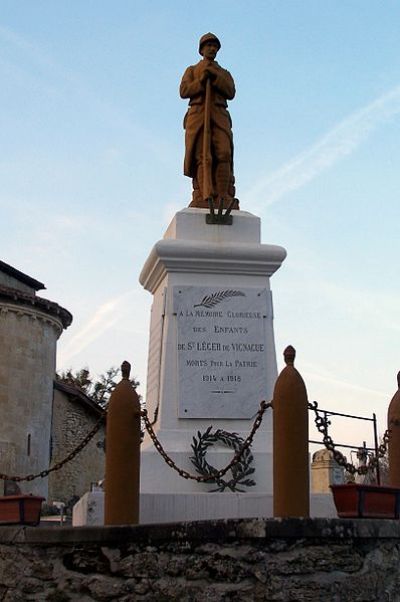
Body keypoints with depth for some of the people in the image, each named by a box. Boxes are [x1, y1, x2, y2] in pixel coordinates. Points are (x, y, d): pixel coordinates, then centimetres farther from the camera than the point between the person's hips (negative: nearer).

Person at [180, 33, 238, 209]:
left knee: (223, 154, -18)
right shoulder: (191, 70, 21)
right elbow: (184, 92, 4)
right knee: (201, 156, -15)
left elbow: (230, 93, 4)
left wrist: (214, 75, -5)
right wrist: (202, 80, -9)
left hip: (219, 117, 1)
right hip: (198, 116, -1)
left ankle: (224, 198, -23)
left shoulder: (224, 74, 25)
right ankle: (203, 198, -22)